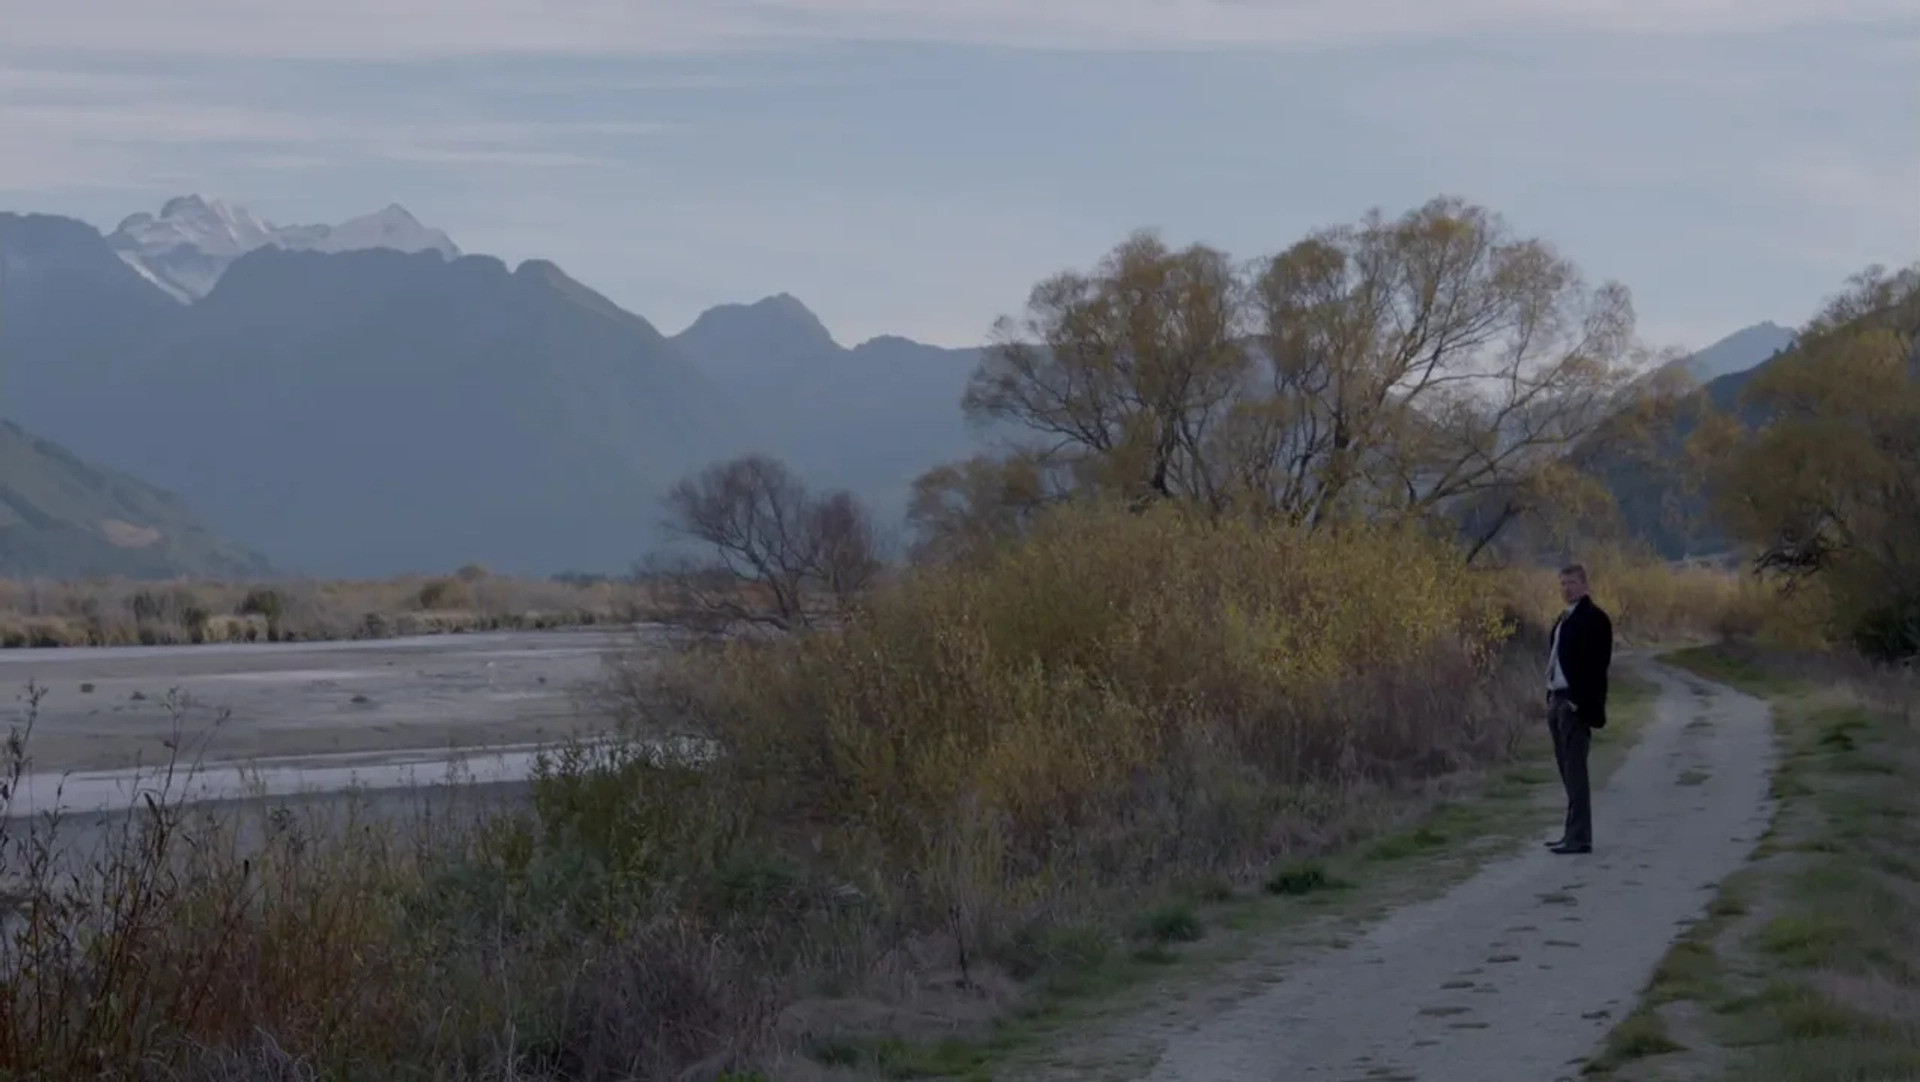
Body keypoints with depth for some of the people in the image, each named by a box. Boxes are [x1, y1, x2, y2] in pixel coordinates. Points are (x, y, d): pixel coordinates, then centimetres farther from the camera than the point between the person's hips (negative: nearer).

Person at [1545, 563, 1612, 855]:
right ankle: (1574, 833, 21)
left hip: (1576, 704, -9)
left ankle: (1579, 837, -7)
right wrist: (1551, 699, 12)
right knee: (1567, 769, 13)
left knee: (1575, 771, -8)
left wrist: (1580, 702, -20)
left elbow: (1596, 663, -17)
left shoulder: (1593, 618, -10)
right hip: (1558, 700, 9)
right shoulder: (1565, 619, 17)